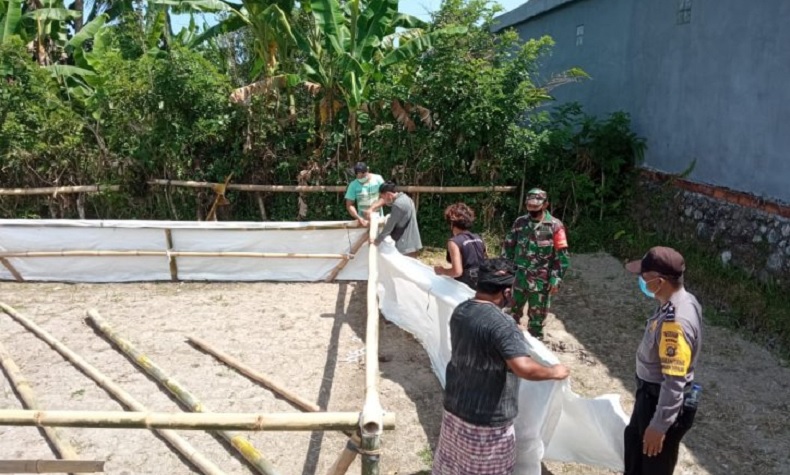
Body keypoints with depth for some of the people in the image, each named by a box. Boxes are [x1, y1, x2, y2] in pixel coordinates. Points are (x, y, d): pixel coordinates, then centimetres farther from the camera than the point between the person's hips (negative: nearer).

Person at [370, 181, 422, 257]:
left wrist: (377, 241, -4)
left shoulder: (398, 204, -19)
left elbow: (389, 226, -14)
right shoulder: (405, 198, 11)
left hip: (406, 247, -10)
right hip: (412, 244, 10)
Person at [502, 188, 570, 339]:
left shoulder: (555, 226, -9)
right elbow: (508, 246, 9)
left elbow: (561, 256, -9)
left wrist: (556, 280, -12)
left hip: (540, 280, -3)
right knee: (511, 311, 16)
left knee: (537, 316, 10)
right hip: (518, 277, 4)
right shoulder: (520, 222, 1)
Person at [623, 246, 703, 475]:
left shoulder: (675, 322, -35)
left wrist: (659, 426, -24)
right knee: (634, 439, 30)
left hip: (663, 401, -9)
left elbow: (675, 382, -31)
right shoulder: (683, 300, -4)